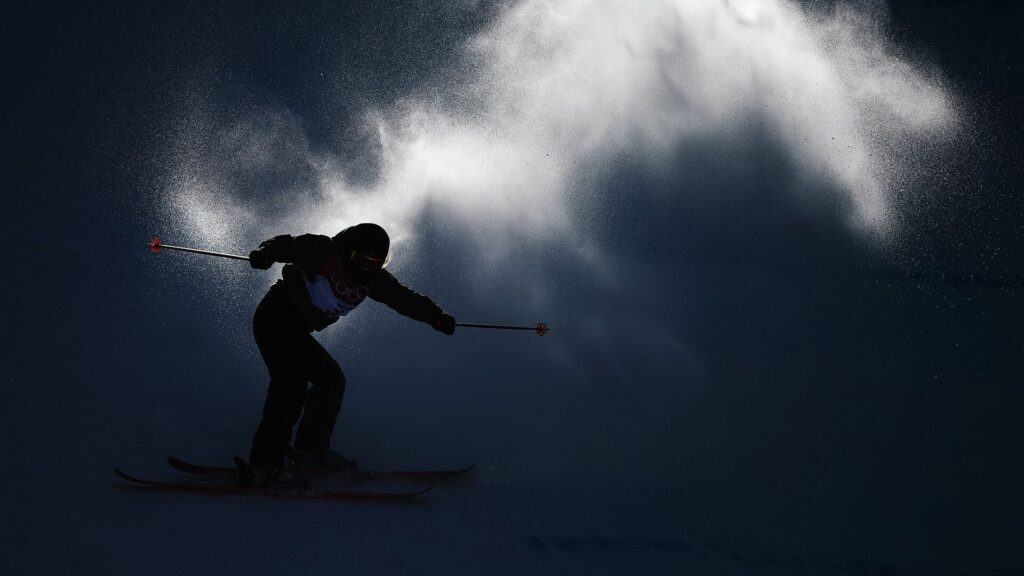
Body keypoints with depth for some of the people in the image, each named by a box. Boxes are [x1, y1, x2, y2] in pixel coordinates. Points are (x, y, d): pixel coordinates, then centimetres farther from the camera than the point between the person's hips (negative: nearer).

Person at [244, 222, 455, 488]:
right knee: (292, 385, -20)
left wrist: (436, 316, -2)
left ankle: (310, 450, 20)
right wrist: (266, 253, -41)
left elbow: (405, 298, 8)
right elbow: (288, 245, -21)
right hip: (275, 319, -9)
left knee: (331, 379, 11)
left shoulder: (373, 279, 5)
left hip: (295, 332, 9)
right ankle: (263, 467, -23)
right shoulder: (325, 252, -15)